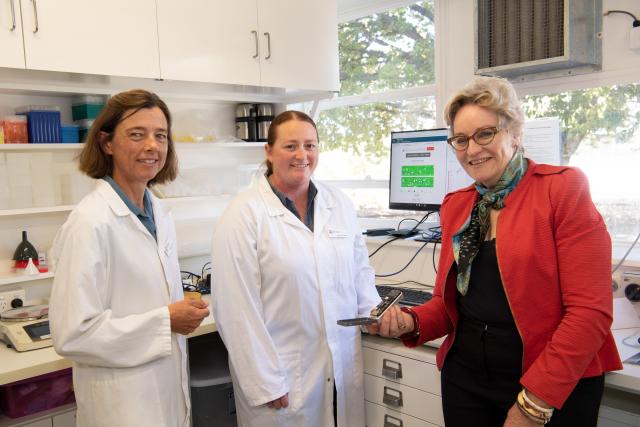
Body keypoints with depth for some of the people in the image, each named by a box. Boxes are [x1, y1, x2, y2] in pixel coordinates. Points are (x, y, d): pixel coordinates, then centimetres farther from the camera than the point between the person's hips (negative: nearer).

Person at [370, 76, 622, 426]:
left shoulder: (563, 188, -10)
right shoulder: (455, 205, 6)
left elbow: (590, 310, -15)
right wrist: (412, 322, -8)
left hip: (556, 389, -5)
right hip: (465, 377, 5)